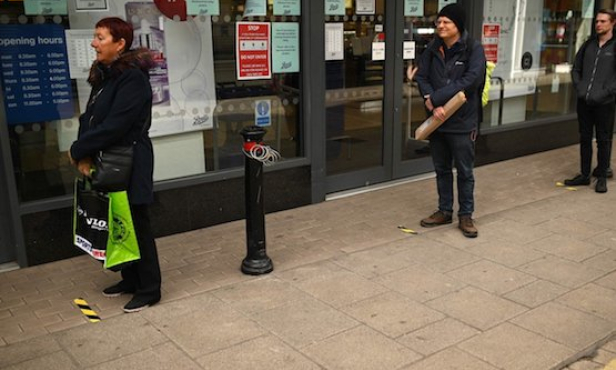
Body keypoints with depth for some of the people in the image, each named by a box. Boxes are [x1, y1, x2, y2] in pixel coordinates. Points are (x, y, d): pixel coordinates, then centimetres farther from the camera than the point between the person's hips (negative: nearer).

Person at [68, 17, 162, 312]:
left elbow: (113, 126, -22)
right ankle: (130, 279, 32)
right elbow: (89, 118, 7)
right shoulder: (103, 75, 10)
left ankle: (149, 290, 15)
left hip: (130, 164, -8)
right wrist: (85, 155, -8)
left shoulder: (133, 78, -17)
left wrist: (78, 151, -11)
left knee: (136, 225, 2)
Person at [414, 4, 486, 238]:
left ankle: (466, 215, 18)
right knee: (441, 169, 15)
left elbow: (470, 80, -20)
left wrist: (435, 98, -23)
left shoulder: (474, 49, -9)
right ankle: (444, 211, 29)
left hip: (462, 121, -4)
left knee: (465, 171, 5)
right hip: (436, 120, 5)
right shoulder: (432, 49, 4)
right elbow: (421, 77, 1)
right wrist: (432, 103, -18)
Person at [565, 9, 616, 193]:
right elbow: (576, 69, 16)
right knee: (585, 138, 11)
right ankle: (584, 174, 21)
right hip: (584, 101, 4)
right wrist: (579, 87, 2)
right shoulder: (588, 44, 10)